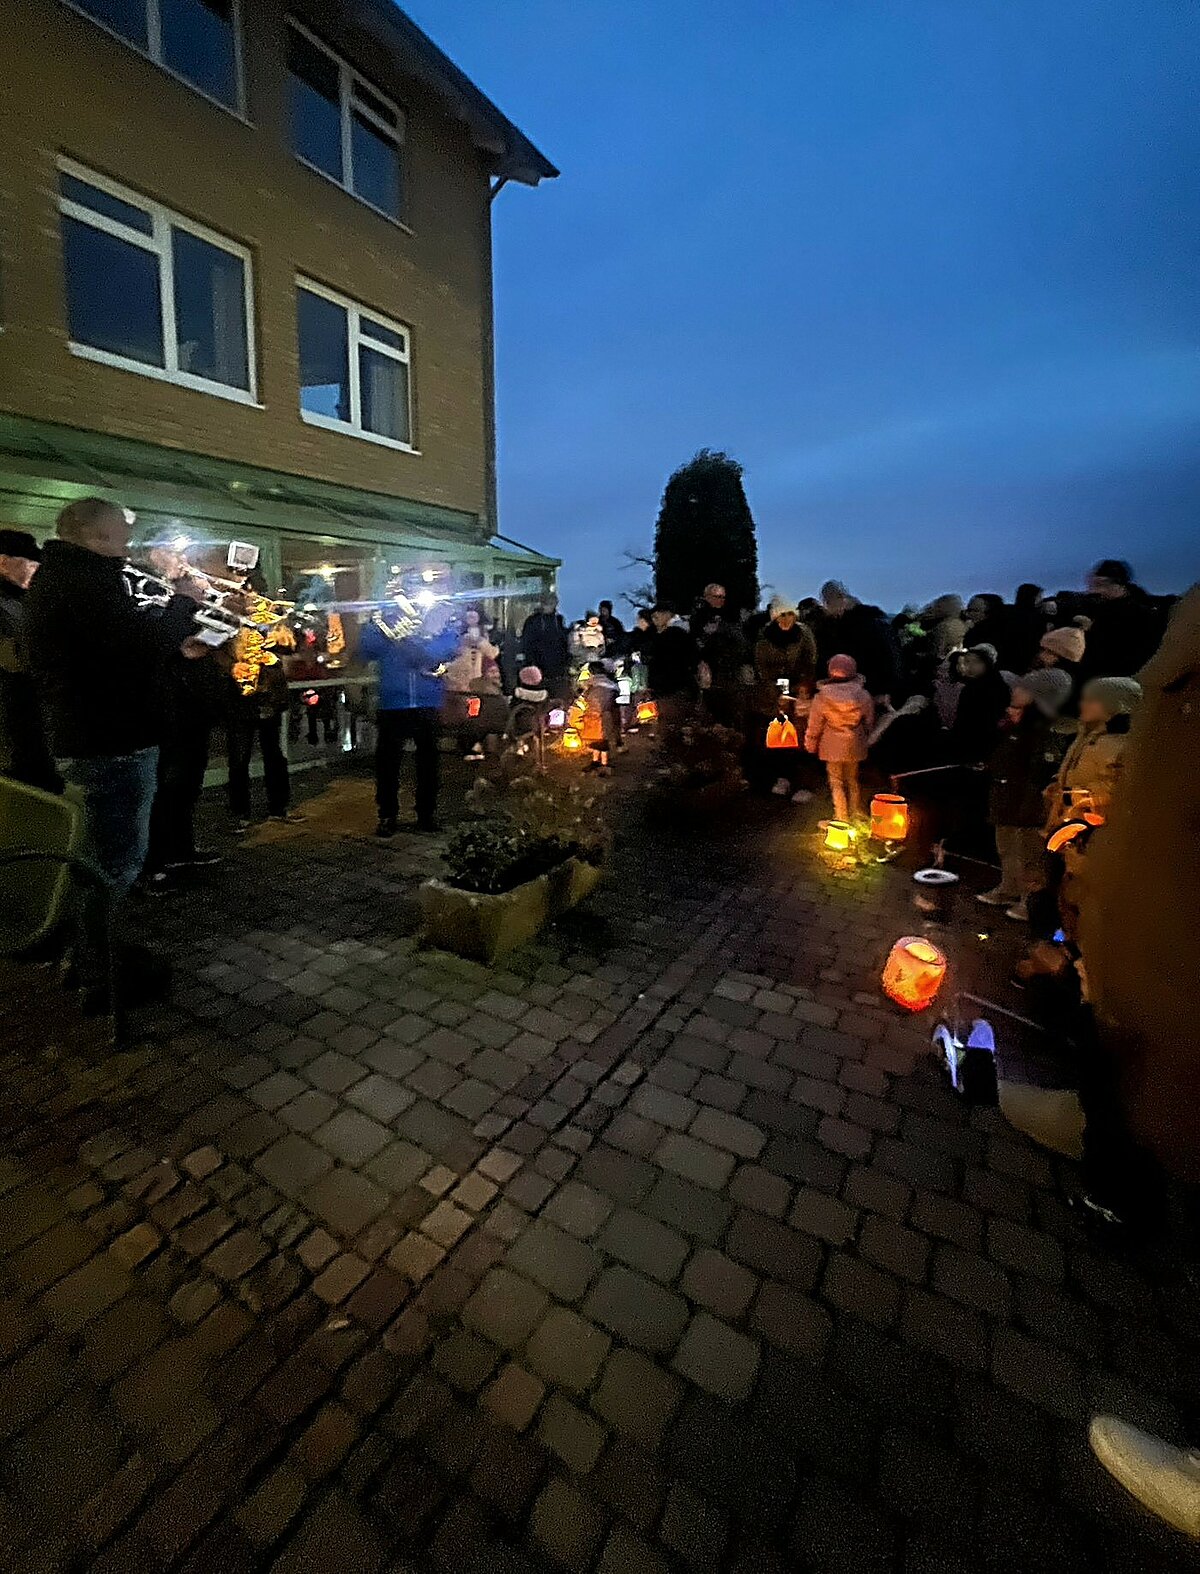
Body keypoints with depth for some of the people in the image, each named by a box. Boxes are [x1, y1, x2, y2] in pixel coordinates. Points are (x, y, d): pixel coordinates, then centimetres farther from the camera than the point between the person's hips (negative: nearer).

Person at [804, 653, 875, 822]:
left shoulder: (822, 697, -15)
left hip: (832, 748, -2)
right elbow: (869, 722, 5)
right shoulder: (863, 695, -8)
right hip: (854, 747, 3)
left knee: (836, 782, 10)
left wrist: (810, 745, 6)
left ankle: (841, 818, 12)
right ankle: (856, 814, 29)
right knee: (852, 780, 19)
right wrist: (864, 738, 22)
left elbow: (814, 726, -7)